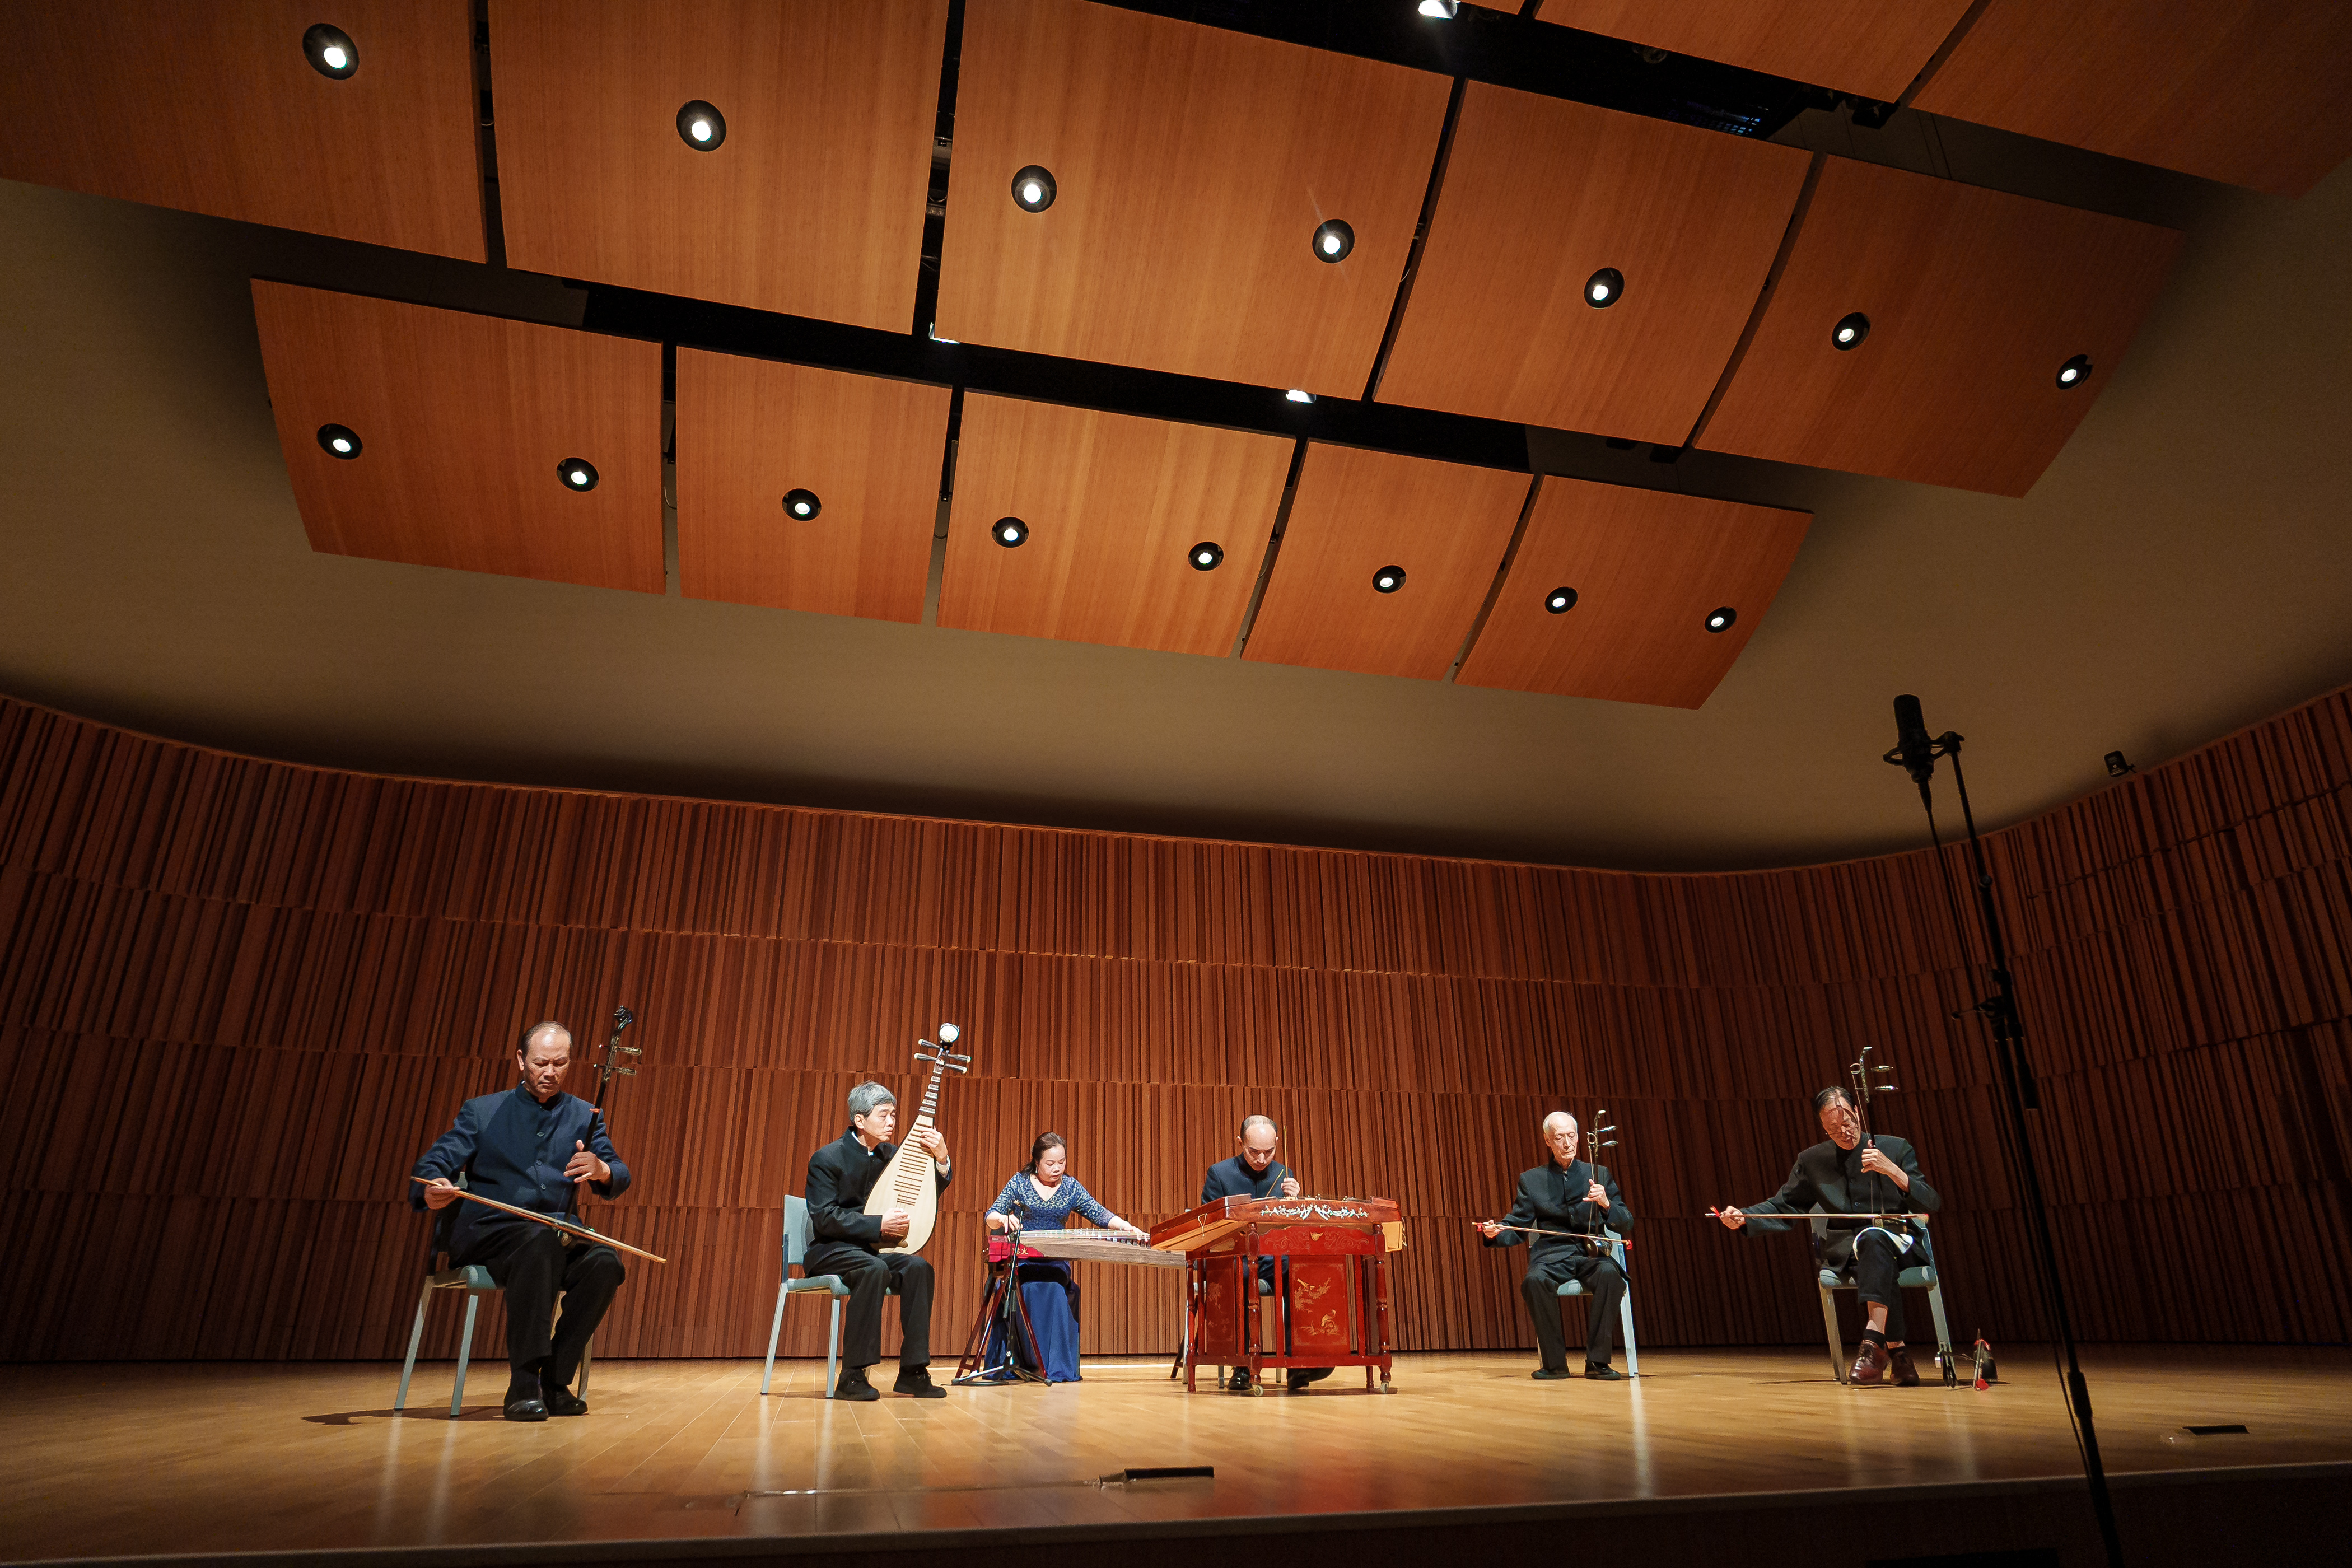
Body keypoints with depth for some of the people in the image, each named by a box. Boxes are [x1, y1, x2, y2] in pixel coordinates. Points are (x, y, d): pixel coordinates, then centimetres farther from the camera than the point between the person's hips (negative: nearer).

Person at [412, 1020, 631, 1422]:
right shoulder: (482, 1111, 10)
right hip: (484, 1234, -3)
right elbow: (433, 1163, -2)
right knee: (541, 1241, -36)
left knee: (605, 1261, -29)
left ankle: (555, 1382, -15)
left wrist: (602, 1171, -22)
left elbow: (620, 1180, 4)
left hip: (555, 1240, 3)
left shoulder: (584, 1116, 13)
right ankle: (523, 1386, -33)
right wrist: (431, 1191, -28)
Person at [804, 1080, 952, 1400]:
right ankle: (852, 1377, -30)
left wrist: (941, 1159, -10)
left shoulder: (891, 1154, 7)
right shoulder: (827, 1158, -10)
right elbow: (824, 1218, -18)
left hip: (870, 1248, 6)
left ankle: (912, 1372, -20)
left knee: (919, 1267, -24)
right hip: (829, 1251, -5)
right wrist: (878, 1225, -25)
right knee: (875, 1269, -36)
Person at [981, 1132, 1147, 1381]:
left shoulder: (1071, 1187, 8)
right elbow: (990, 1217, 1)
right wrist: (1004, 1218, -23)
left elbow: (1100, 1214, 2)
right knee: (1033, 1288, -33)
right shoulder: (1020, 1182, 4)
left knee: (1053, 1288, -31)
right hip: (1021, 1259, -1)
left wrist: (1124, 1227, -17)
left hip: (1056, 1262, 1)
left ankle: (1056, 1367, -24)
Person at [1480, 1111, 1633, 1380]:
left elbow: (1626, 1226, 7)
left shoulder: (1598, 1175, 13)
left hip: (1589, 1255, 0)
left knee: (1610, 1273, -35)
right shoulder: (1531, 1180, 13)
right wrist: (1495, 1232, -12)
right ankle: (1554, 1363, -20)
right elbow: (1517, 1226, 11)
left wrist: (1606, 1203, -14)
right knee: (1534, 1280, -34)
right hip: (1550, 1257, 0)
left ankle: (1597, 1361, -24)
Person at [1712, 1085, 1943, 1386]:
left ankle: (1873, 1344, -43)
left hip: (1901, 1241, -1)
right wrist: (1742, 1217, -4)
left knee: (1873, 1238, -38)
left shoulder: (1895, 1148, 8)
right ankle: (1896, 1351, -31)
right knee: (1878, 1262, -36)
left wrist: (1891, 1170, -16)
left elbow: (1931, 1204, 0)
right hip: (1845, 1247, 1)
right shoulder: (1812, 1161, 13)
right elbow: (1782, 1206, 15)